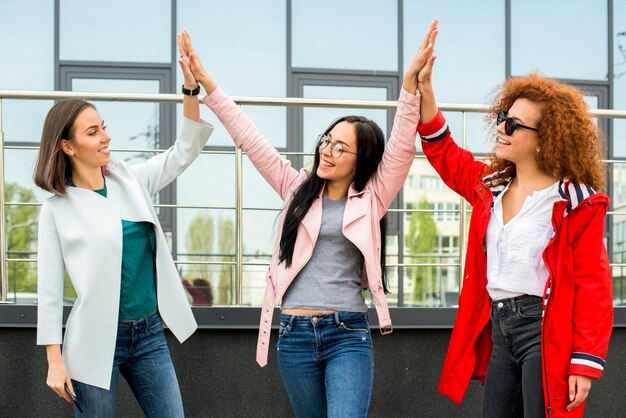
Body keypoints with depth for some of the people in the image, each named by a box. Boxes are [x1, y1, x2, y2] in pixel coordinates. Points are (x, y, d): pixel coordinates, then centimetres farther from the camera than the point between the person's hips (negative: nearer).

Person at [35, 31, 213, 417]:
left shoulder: (131, 181, 7)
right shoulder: (57, 209, -5)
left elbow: (184, 151, 6)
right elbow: (50, 289, -5)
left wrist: (191, 88, -8)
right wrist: (55, 361, -9)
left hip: (150, 333, 5)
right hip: (98, 340, -4)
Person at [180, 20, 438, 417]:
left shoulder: (372, 198, 1)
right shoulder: (298, 188, 9)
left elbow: (401, 147, -11)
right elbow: (249, 137, 6)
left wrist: (411, 79, -24)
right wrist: (206, 82, 3)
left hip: (348, 334, -3)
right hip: (295, 334, 3)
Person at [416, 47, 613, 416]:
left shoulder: (577, 203, -9)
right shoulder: (491, 187, 11)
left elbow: (593, 288, -12)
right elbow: (443, 151, 25)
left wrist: (585, 364, -17)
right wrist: (424, 86, 15)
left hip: (547, 333, -7)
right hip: (500, 331, 7)